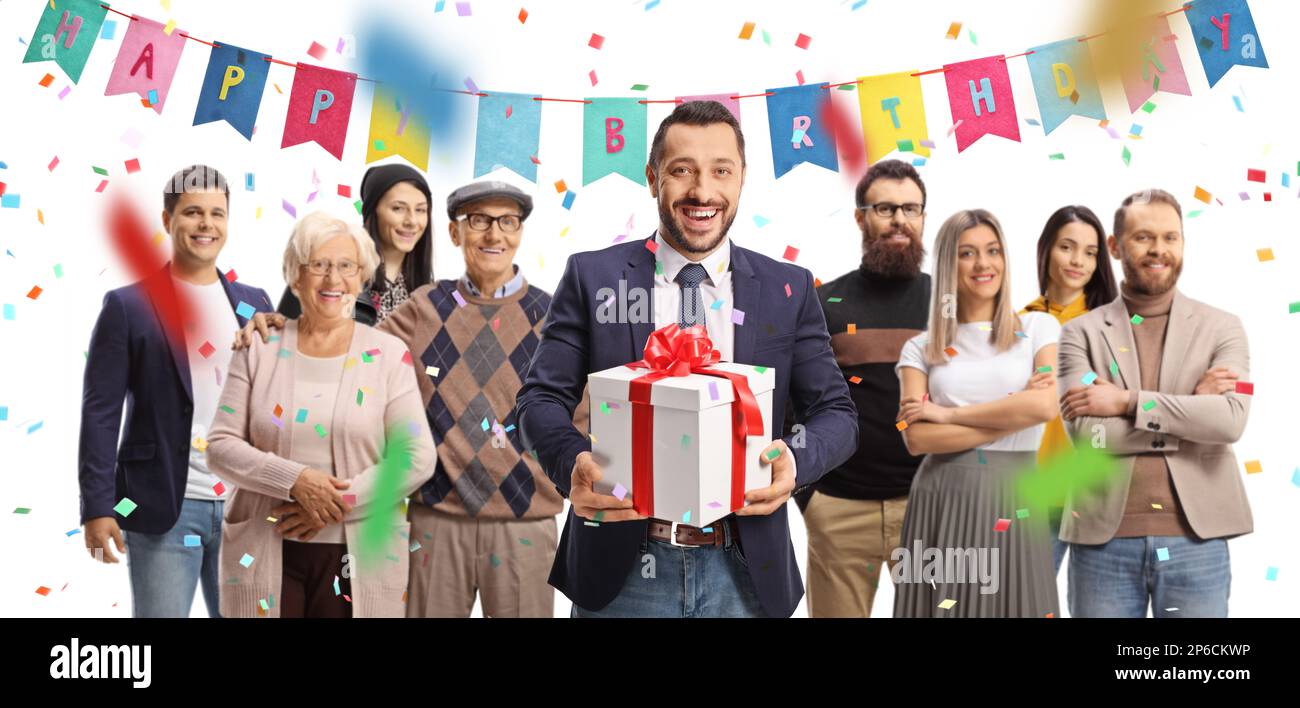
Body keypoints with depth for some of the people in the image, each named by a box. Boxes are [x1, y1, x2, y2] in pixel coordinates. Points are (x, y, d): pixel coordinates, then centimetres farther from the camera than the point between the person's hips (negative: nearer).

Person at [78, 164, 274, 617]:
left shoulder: (254, 304, 10)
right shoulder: (128, 306, -2)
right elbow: (100, 412, -5)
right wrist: (97, 507, -11)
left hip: (244, 506, 4)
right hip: (163, 507, -4)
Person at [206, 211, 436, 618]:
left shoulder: (389, 355, -1)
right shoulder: (261, 349, 3)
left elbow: (417, 459, -6)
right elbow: (221, 446, -1)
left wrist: (337, 502, -15)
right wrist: (295, 480, -16)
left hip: (359, 558, -1)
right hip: (265, 557, 1)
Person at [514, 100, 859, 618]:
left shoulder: (789, 289, 4)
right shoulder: (592, 277, 0)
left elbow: (836, 411, 4)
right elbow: (541, 397, -1)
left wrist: (795, 459, -18)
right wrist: (573, 461, -22)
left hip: (744, 573, 2)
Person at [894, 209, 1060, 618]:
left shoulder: (1038, 328, 6)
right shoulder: (921, 348, 6)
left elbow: (1044, 405, -12)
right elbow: (917, 439, -7)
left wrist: (946, 414, -8)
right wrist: (1013, 416, -11)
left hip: (1012, 501, 0)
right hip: (942, 502, 1)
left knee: (1014, 605, 5)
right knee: (944, 605, 6)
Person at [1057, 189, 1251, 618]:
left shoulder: (1221, 328, 5)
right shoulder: (1081, 332, 3)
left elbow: (1230, 419, -11)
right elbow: (1085, 431, -10)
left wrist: (1127, 401, -13)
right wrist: (1191, 405, -10)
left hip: (1196, 540, 1)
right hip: (1104, 541, 0)